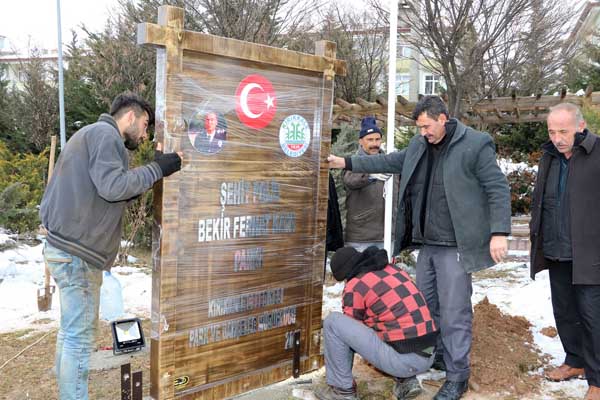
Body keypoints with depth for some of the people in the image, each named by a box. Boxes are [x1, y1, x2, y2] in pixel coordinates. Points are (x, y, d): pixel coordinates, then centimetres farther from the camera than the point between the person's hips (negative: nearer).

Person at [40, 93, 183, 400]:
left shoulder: (90, 134, 23)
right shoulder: (105, 134, -9)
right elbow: (113, 186, -21)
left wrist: (147, 179, 12)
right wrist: (156, 169, -13)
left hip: (69, 248, 11)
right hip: (77, 251, -11)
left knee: (71, 331, 17)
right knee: (80, 336, -5)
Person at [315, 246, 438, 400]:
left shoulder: (355, 286, -6)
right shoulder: (393, 269, 15)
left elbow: (350, 328, 7)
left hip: (402, 359, -7)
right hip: (427, 357, 8)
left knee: (333, 322, -3)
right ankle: (406, 380, 19)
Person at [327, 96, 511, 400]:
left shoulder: (475, 145, -10)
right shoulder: (419, 145, 10)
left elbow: (498, 189, -10)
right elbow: (390, 161, 18)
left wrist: (499, 232, -18)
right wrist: (347, 163, 13)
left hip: (455, 247, -7)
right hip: (427, 244, 7)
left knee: (454, 313, -1)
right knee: (425, 305, 17)